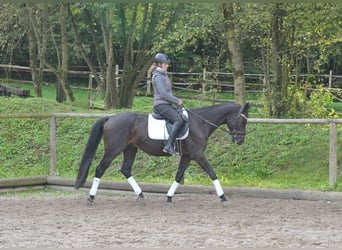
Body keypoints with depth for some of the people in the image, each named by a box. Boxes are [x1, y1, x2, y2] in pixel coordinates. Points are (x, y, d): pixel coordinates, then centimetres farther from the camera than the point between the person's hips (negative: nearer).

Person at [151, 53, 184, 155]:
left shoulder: (163, 75, 18)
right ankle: (168, 146, -34)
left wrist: (176, 101, 13)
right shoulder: (158, 77, -13)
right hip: (161, 105, -11)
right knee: (179, 120, -27)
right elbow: (163, 94, -21)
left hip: (167, 104, 11)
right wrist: (177, 101, -14)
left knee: (183, 117, 11)